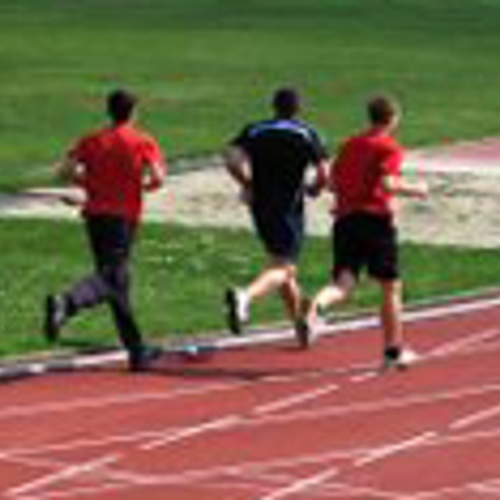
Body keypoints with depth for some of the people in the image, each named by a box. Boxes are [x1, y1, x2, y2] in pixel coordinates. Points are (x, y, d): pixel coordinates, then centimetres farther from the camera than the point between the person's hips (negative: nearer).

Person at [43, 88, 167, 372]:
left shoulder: (91, 141, 9)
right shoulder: (143, 142, -1)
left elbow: (65, 171, -1)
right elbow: (158, 177, -13)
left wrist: (90, 183, 13)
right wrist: (144, 186, 8)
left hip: (95, 213, 5)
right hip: (123, 217, -5)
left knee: (118, 283, 10)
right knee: (110, 278, -12)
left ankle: (137, 351, 16)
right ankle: (64, 305, -40)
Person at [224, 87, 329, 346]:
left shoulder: (253, 131, 6)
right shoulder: (306, 134, -1)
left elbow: (232, 161, -9)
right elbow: (324, 175, -7)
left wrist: (248, 185, 6)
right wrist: (312, 188, 14)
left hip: (260, 207, 5)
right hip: (289, 208, -5)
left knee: (286, 267, 19)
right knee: (280, 268, -9)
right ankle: (244, 296, -37)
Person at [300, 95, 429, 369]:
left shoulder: (350, 145, 16)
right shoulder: (390, 148, -3)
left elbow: (333, 183, 15)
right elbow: (387, 183, -17)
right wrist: (414, 189, -2)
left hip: (346, 219, 5)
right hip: (377, 219, -5)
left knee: (343, 284, -3)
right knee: (391, 287, 10)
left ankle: (315, 307, -36)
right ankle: (393, 350, 16)